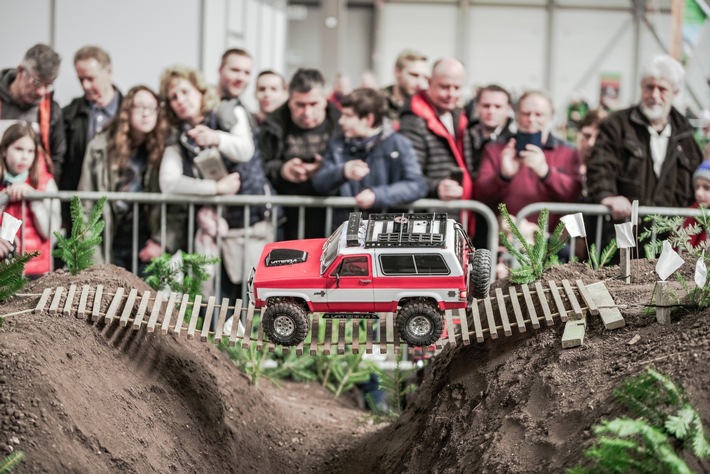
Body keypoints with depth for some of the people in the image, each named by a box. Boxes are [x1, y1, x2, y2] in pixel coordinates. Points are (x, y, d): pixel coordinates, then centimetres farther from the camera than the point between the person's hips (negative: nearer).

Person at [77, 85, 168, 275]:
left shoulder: (162, 150, -1)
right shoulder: (101, 146, 0)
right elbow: (86, 200, 1)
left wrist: (159, 241, -8)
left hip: (146, 246, 0)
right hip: (110, 244, 1)